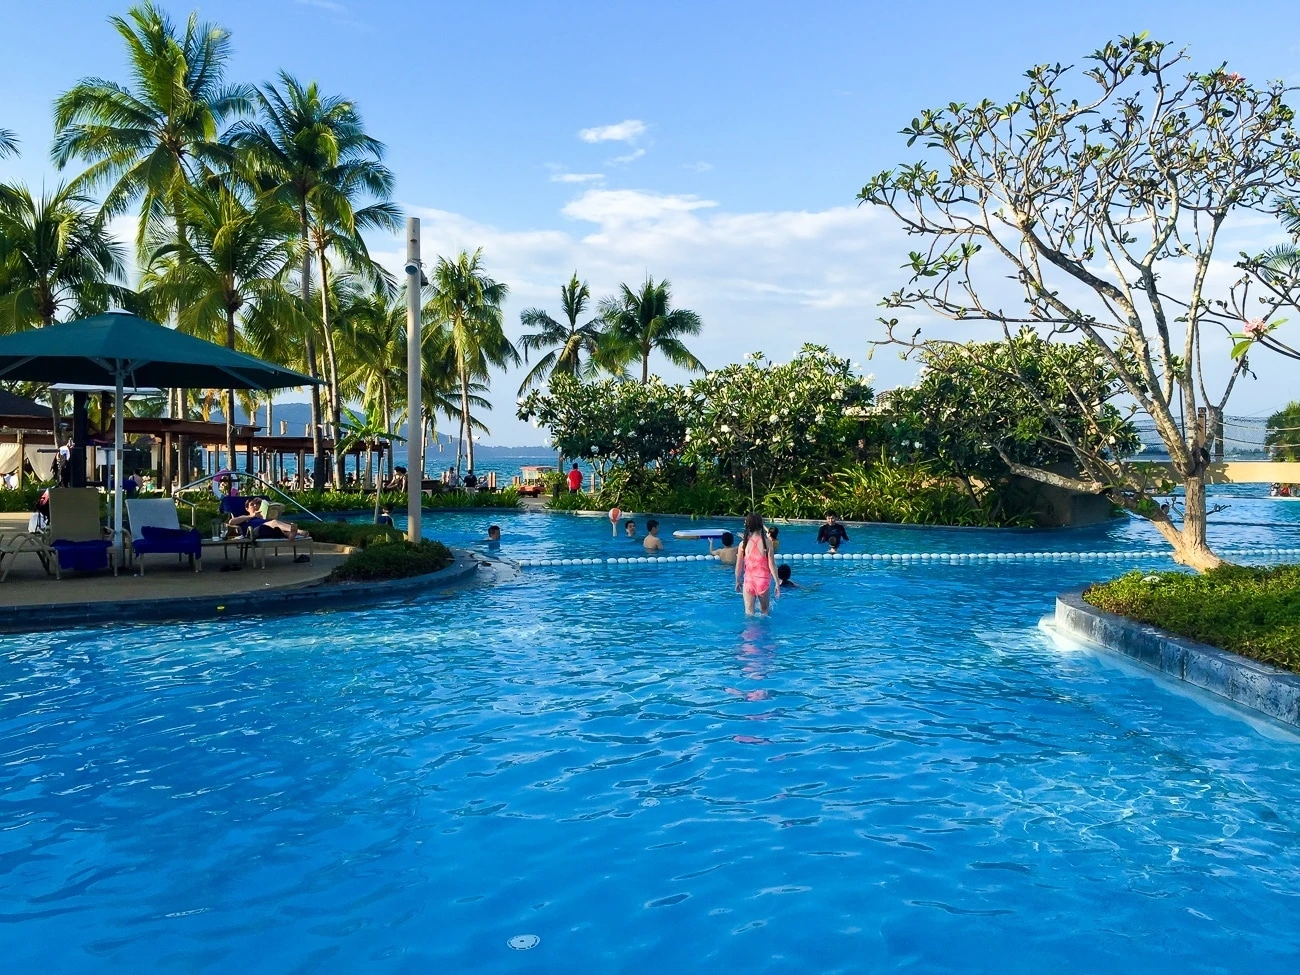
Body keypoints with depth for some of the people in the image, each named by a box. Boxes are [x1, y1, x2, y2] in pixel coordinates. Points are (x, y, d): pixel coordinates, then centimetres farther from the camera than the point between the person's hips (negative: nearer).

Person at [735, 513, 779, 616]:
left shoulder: (743, 543, -5)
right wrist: (777, 583, 1)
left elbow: (739, 566, 1)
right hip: (763, 580, 0)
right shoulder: (767, 542, -8)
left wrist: (737, 581, 15)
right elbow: (771, 564, -7)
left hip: (749, 580, 1)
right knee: (764, 611, 17)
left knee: (749, 613, 8)